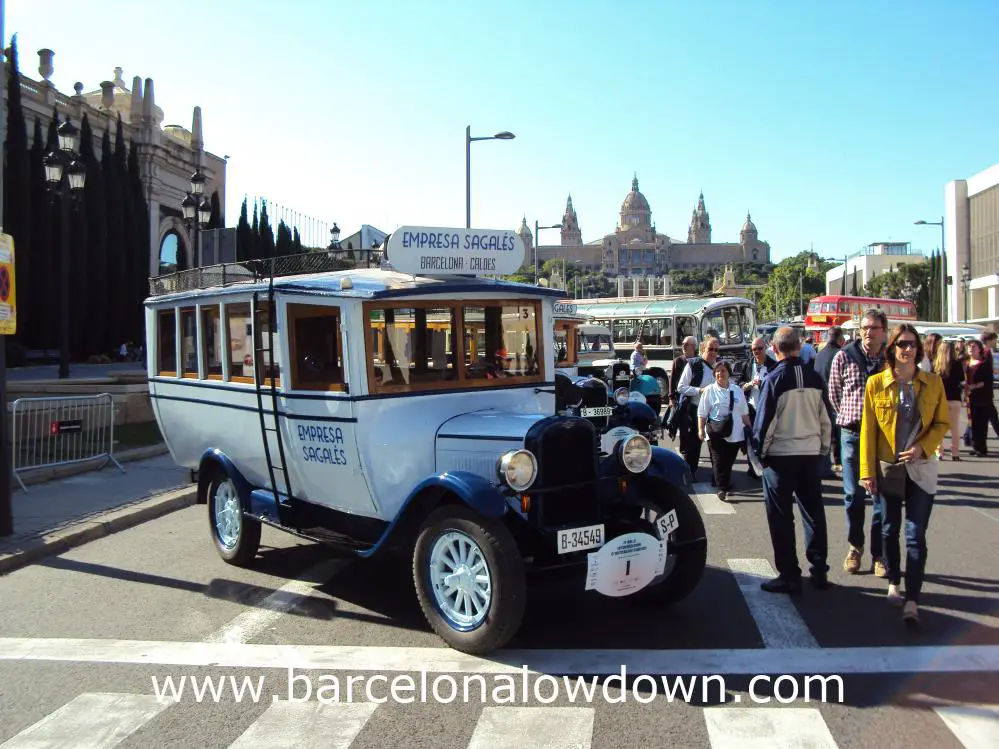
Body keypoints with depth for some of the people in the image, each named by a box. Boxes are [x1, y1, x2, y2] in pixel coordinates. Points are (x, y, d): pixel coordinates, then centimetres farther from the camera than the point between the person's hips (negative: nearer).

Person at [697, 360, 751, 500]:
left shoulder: (737, 390, 9)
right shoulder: (709, 391, -2)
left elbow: (744, 413, 15)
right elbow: (702, 413, -2)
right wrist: (701, 430, -9)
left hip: (734, 433, 3)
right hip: (716, 433, -3)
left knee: (729, 462, 10)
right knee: (718, 462, -6)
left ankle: (725, 485, 25)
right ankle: (721, 488, -3)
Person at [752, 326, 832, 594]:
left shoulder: (774, 379, -12)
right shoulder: (815, 378, 3)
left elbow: (764, 421, -11)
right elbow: (826, 419, 9)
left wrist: (760, 451, 2)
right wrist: (823, 449, 18)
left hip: (781, 455, -5)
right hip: (811, 454, 5)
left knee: (781, 517, 3)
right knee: (814, 512, 14)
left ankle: (789, 576, 6)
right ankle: (819, 571, 20)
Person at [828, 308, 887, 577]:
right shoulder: (844, 357, -1)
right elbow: (834, 393, 8)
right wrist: (850, 417, 10)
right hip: (852, 434, 0)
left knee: (882, 495, 3)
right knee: (853, 495, 7)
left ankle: (879, 554, 13)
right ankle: (855, 547, 24)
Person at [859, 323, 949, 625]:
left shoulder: (933, 382, 0)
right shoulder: (876, 383, -3)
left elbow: (942, 422, 5)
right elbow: (868, 428, -2)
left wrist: (923, 448, -12)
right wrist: (868, 470, -3)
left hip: (921, 469, 0)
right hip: (887, 468, 0)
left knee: (916, 535, -4)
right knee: (890, 530, 13)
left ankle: (911, 600, -3)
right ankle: (893, 583, 32)